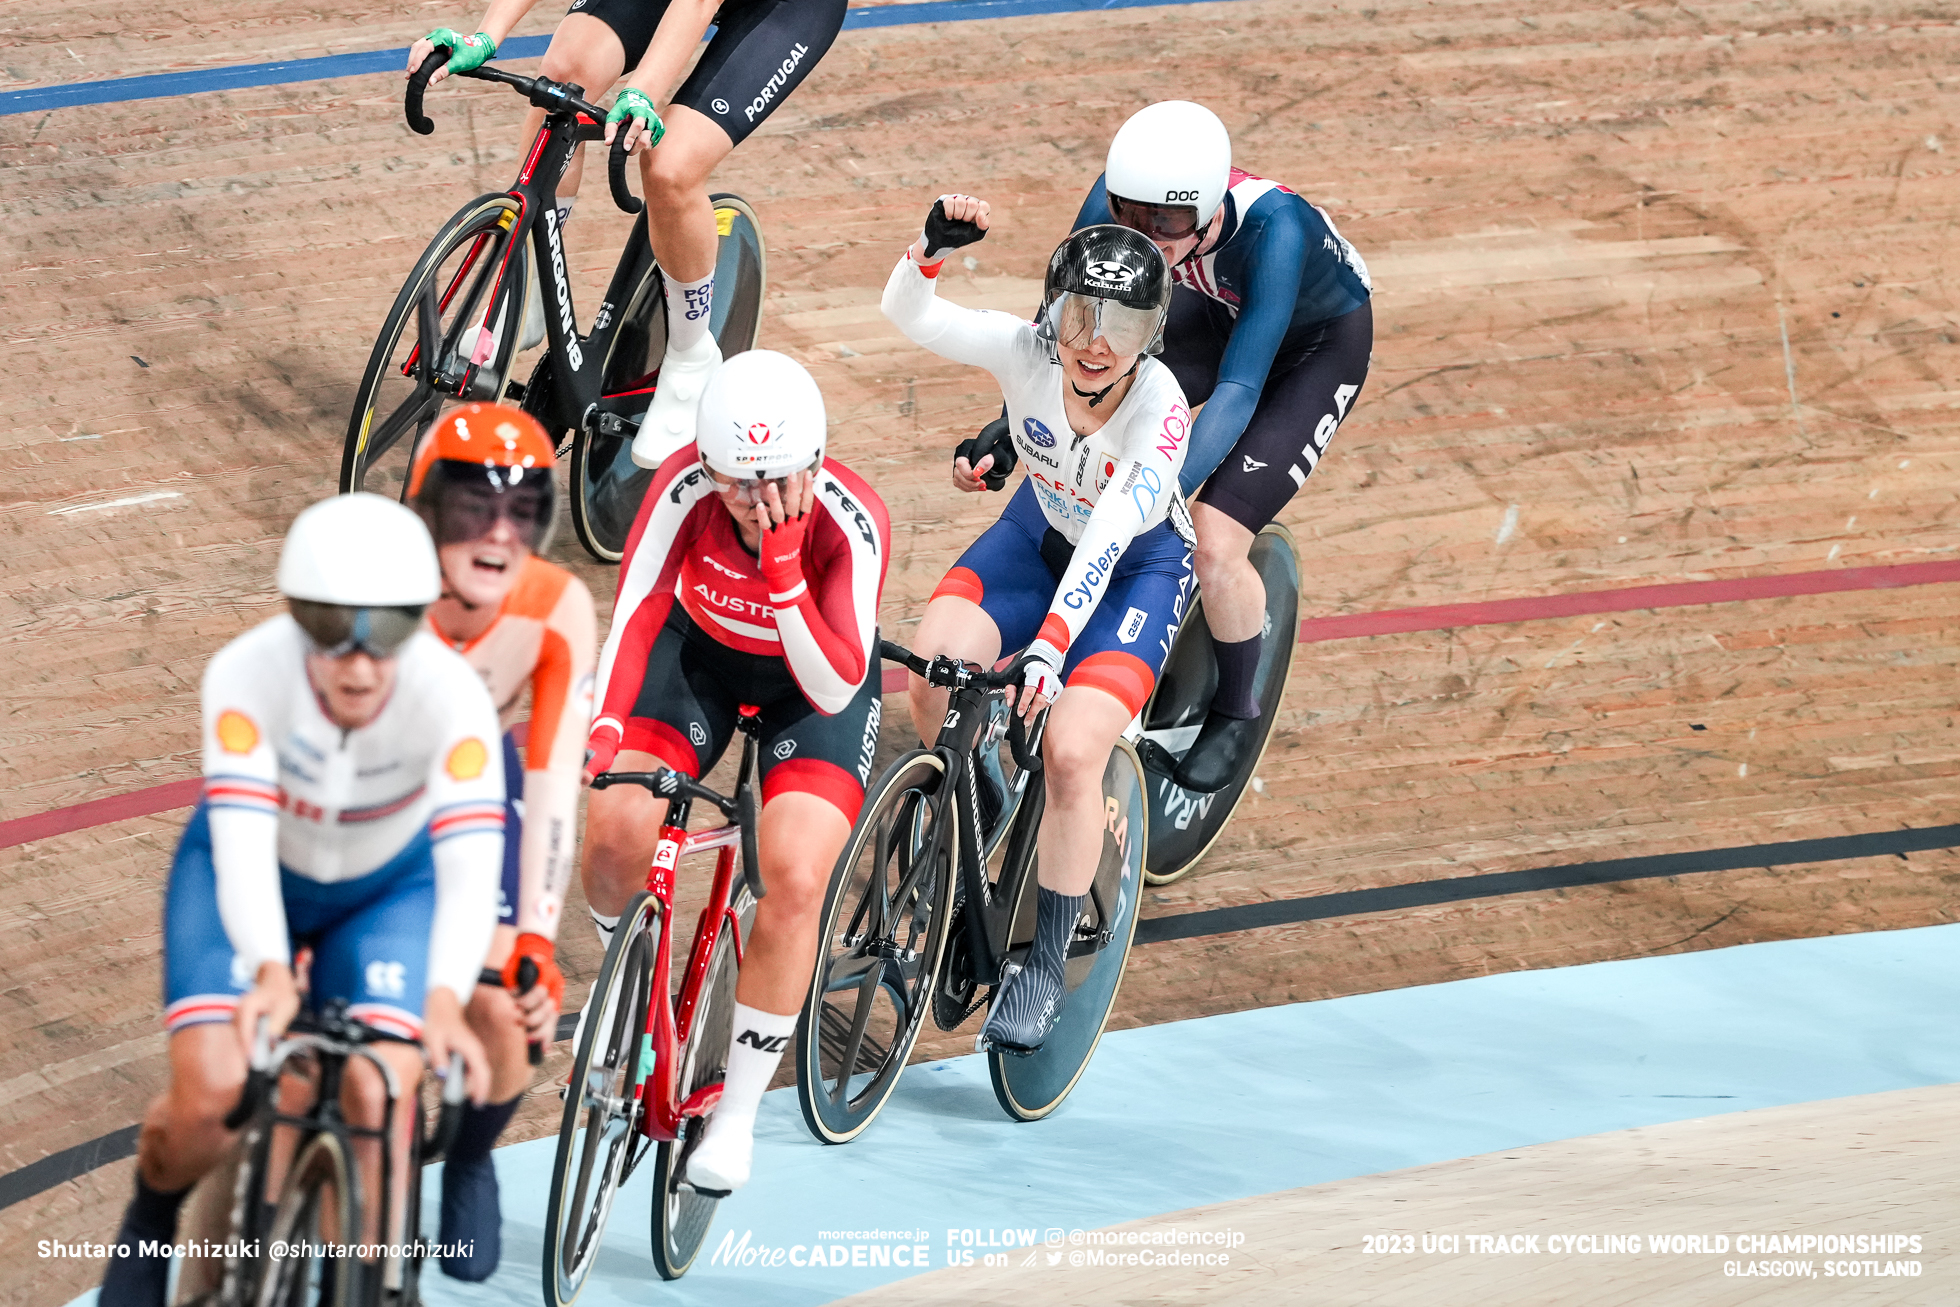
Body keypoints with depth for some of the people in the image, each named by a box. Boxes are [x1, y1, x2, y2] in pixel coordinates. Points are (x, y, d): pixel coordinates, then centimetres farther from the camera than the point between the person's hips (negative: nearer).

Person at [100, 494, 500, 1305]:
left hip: (388, 890, 0)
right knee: (211, 1094, -18)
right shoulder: (247, 674, -34)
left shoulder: (451, 697, -35)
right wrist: (270, 973, -57)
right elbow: (243, 842, -40)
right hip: (253, 875, 0)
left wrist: (445, 999, -60)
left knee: (379, 1096, -22)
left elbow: (471, 865, -43)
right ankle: (151, 1220, 15)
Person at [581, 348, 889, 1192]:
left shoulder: (853, 522, -34)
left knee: (793, 883, -23)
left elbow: (834, 688, -36)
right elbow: (635, 609, -23)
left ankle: (737, 1115, -6)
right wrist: (601, 731, -37)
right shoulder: (687, 484, -29)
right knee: (612, 831, -20)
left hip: (815, 679, -2)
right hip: (702, 651, 2)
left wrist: (781, 561, -46)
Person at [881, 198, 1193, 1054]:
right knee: (931, 669, -24)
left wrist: (1051, 647, -51)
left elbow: (1105, 543, -40)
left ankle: (1043, 973, -6)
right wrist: (934, 248, -55)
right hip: (1041, 531, 4)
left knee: (1072, 751, -21)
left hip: (1137, 566, -3)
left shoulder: (1160, 411, -32)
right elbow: (909, 315, -34)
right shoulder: (1028, 352, -24)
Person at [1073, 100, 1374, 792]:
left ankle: (1237, 714, 12)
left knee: (1215, 545, -17)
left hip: (1319, 343, -5)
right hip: (1216, 311, 5)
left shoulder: (1274, 229, -44)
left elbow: (1239, 391, -46)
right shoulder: (1120, 196, -31)